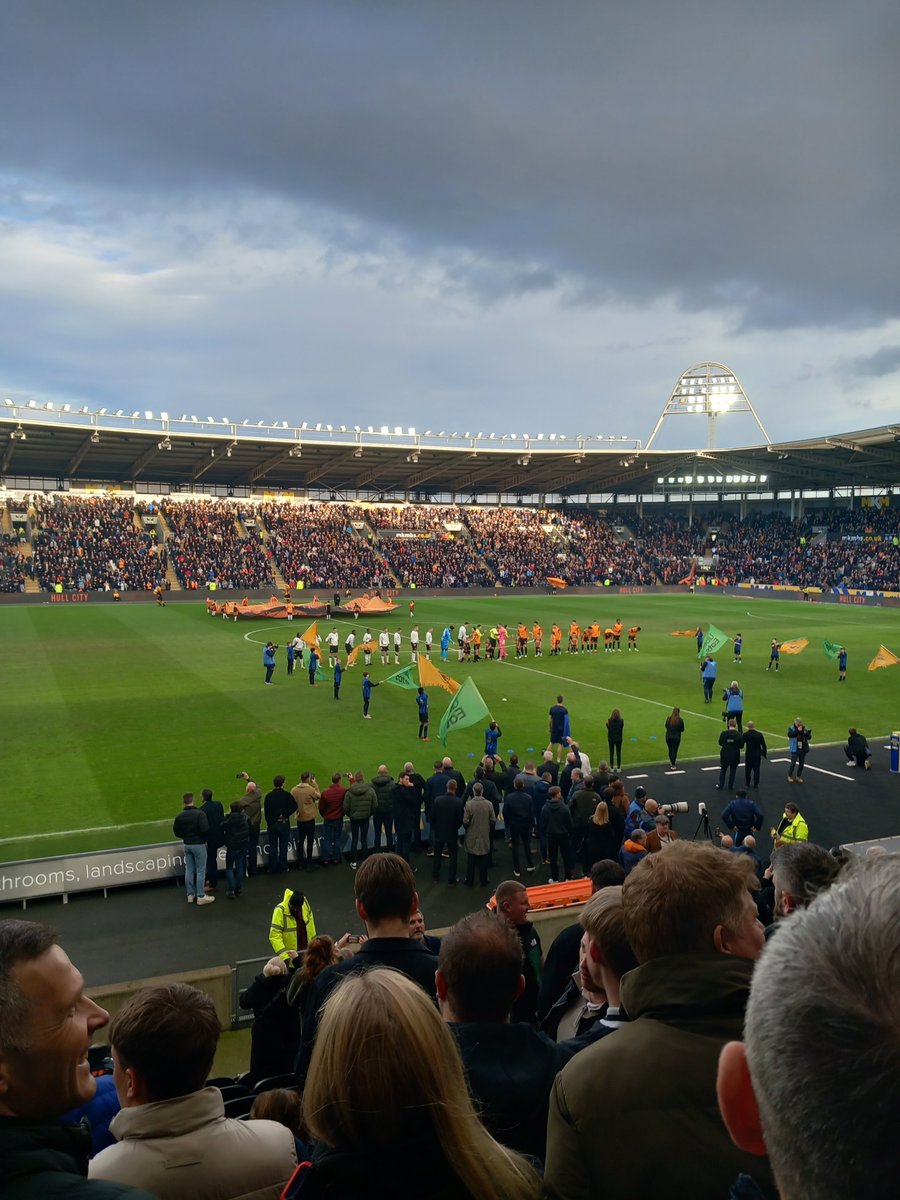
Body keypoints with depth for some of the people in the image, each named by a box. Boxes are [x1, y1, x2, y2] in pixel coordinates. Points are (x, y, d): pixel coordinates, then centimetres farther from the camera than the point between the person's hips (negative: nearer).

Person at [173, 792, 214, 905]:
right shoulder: (199, 814, -17)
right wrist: (204, 839, -3)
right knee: (200, 871, 2)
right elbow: (205, 829, -23)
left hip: (187, 845, 5)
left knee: (189, 870, 13)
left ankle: (190, 895, 20)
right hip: (199, 844, -5)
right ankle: (200, 896, 4)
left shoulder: (179, 816, 0)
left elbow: (176, 832, 5)